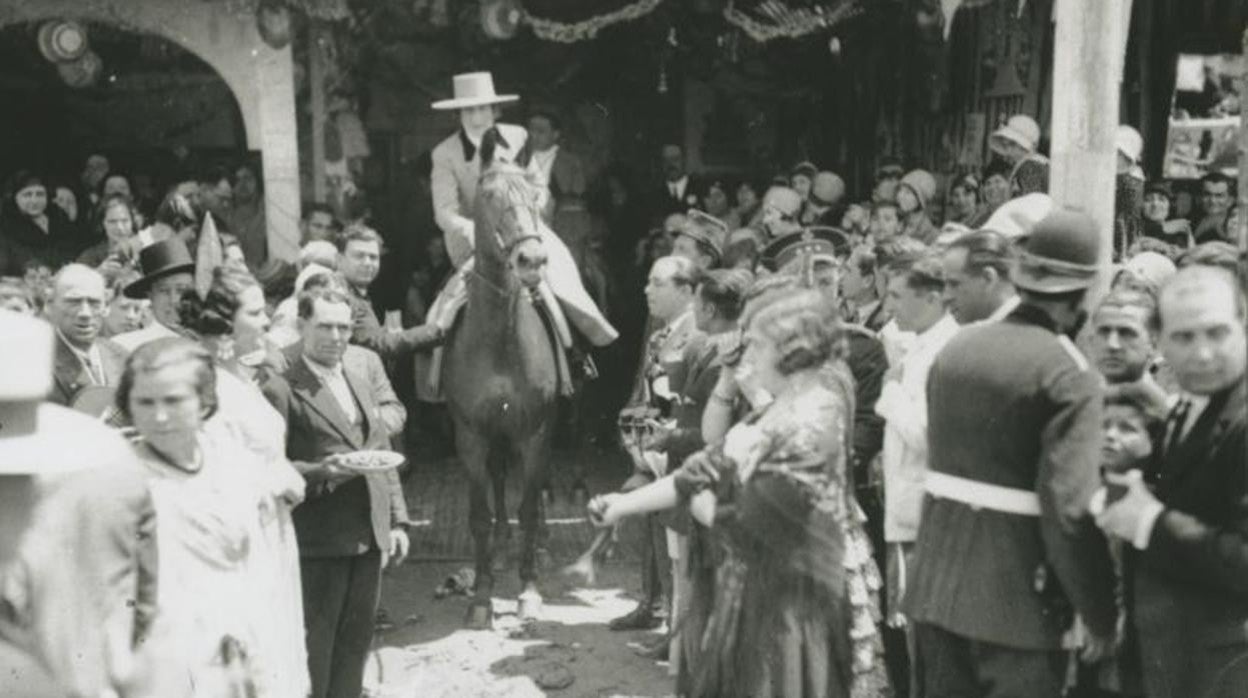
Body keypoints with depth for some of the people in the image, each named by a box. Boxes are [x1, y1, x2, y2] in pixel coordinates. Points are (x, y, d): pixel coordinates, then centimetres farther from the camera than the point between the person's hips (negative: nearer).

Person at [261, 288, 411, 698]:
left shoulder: (367, 363, 5)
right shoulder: (281, 384, -16)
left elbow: (395, 415, 8)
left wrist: (397, 519, 4)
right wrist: (322, 472, -29)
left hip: (370, 529, 6)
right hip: (318, 536, -6)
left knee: (356, 641, 17)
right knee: (315, 645, 7)